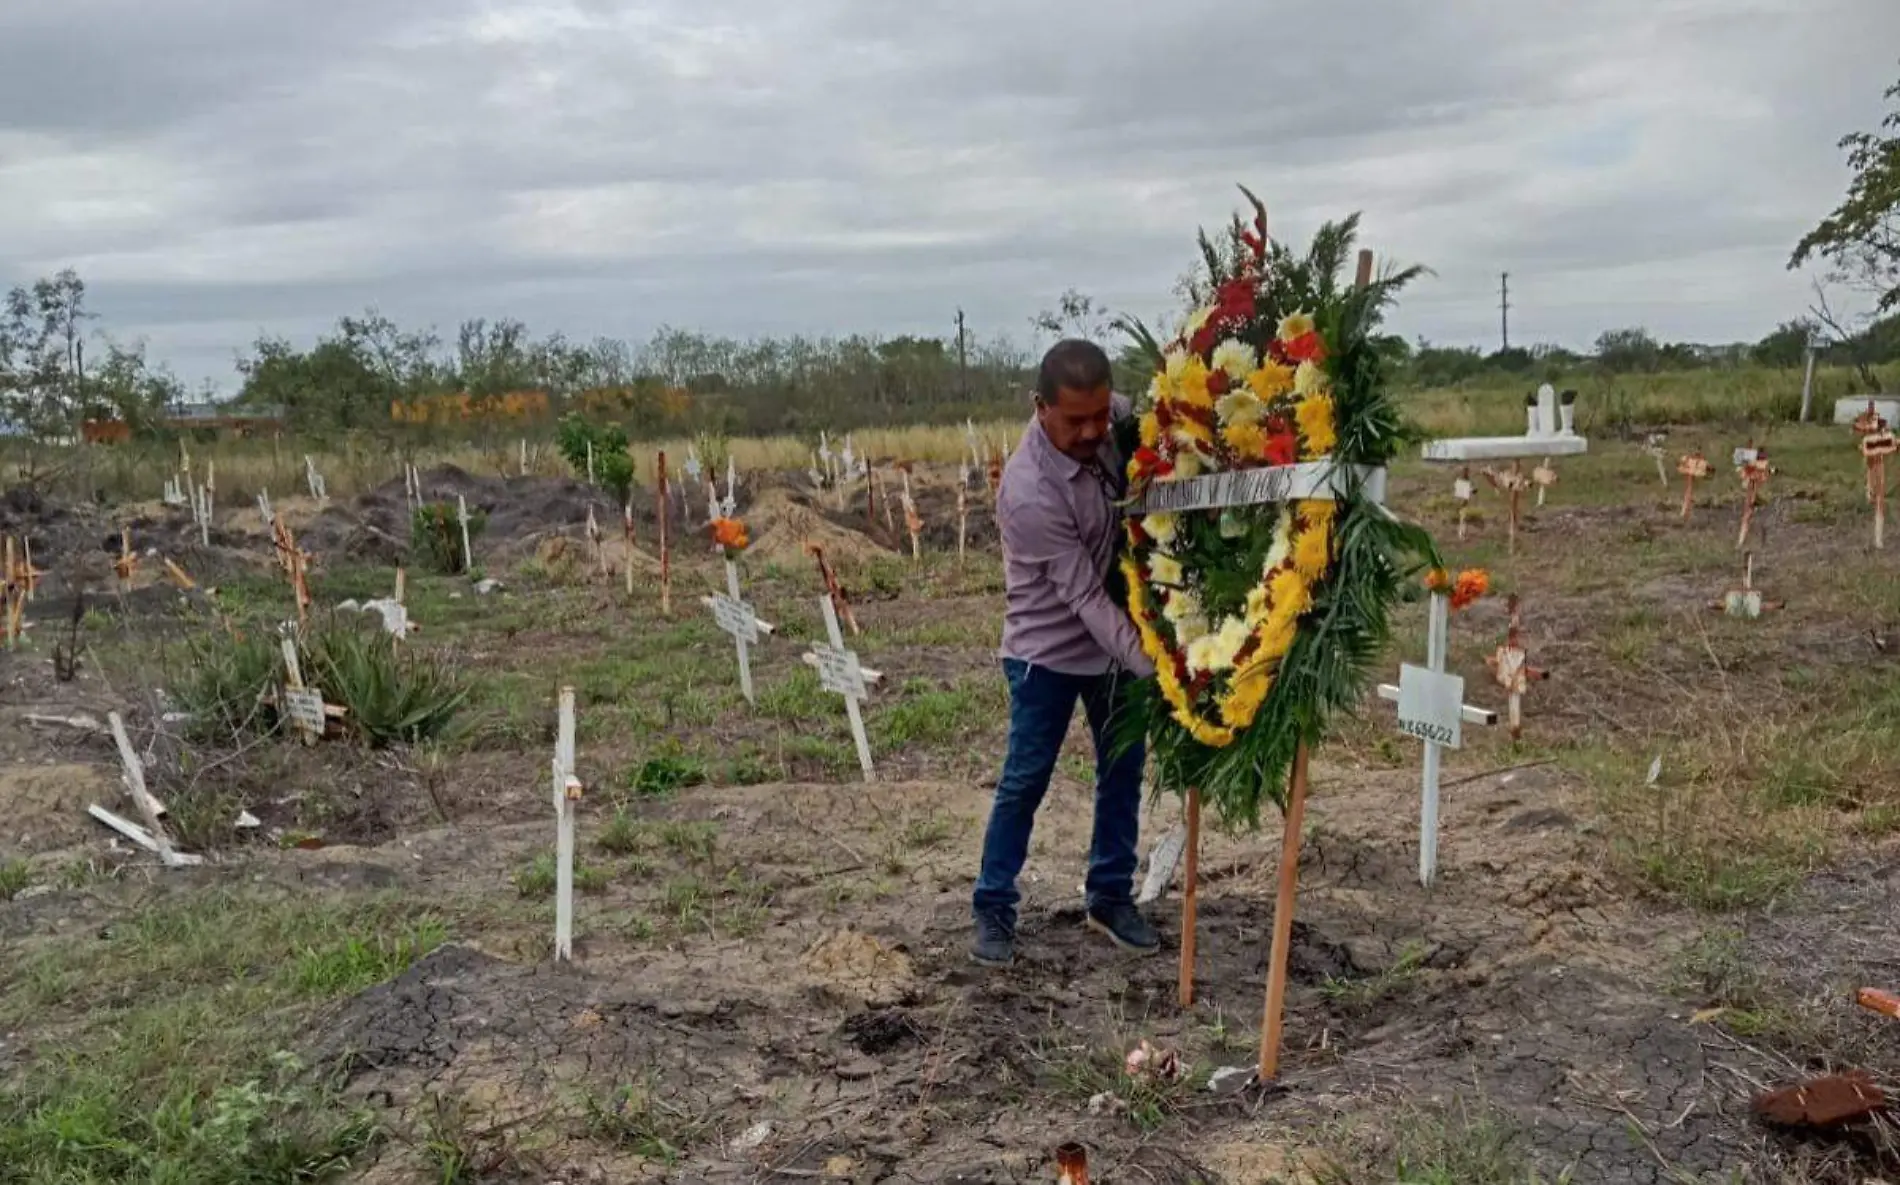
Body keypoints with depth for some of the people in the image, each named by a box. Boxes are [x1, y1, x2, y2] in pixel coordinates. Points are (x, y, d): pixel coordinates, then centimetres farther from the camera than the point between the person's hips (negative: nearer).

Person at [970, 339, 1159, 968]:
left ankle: (1111, 898, 27)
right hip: (1048, 647, -6)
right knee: (1025, 781, 2)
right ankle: (993, 908, 17)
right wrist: (1152, 664, -33)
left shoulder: (1119, 417, -12)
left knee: (1123, 772, 12)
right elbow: (1083, 596, -28)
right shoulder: (1029, 493, -30)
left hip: (1116, 635, 6)